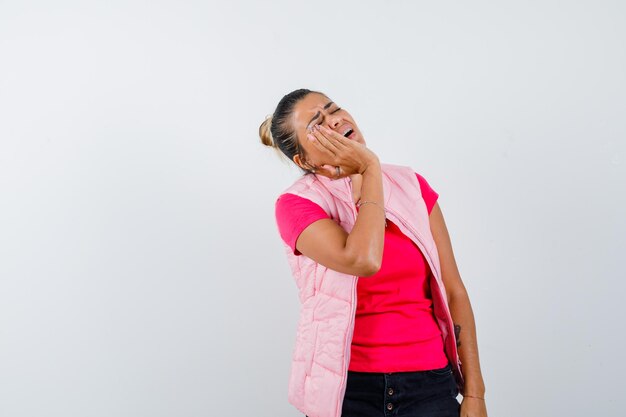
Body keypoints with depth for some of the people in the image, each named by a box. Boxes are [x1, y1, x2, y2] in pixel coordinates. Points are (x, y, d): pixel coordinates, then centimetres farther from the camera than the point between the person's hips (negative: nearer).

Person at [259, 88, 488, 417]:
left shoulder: (411, 185, 3)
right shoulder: (296, 204, -8)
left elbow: (453, 291, 3)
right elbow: (363, 260, -26)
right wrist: (370, 168, -14)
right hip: (348, 389, -2)